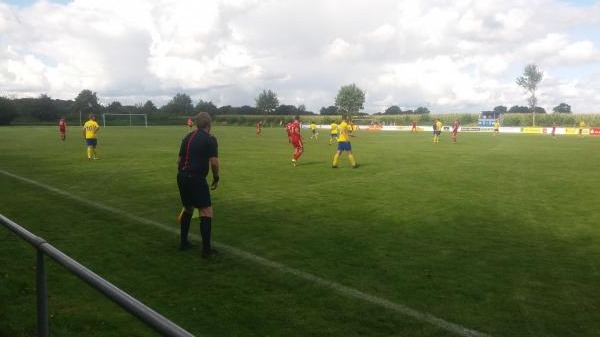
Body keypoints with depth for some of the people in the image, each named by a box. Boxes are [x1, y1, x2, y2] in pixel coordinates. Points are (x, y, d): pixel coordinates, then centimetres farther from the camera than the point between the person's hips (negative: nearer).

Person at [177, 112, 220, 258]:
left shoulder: (188, 137, 15)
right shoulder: (210, 139, -5)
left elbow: (179, 160, 17)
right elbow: (214, 162, -14)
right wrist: (216, 178, 0)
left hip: (182, 176, 8)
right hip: (196, 178, -8)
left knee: (188, 209, 24)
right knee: (206, 212, -2)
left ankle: (183, 242, 31)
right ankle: (206, 249, -3)